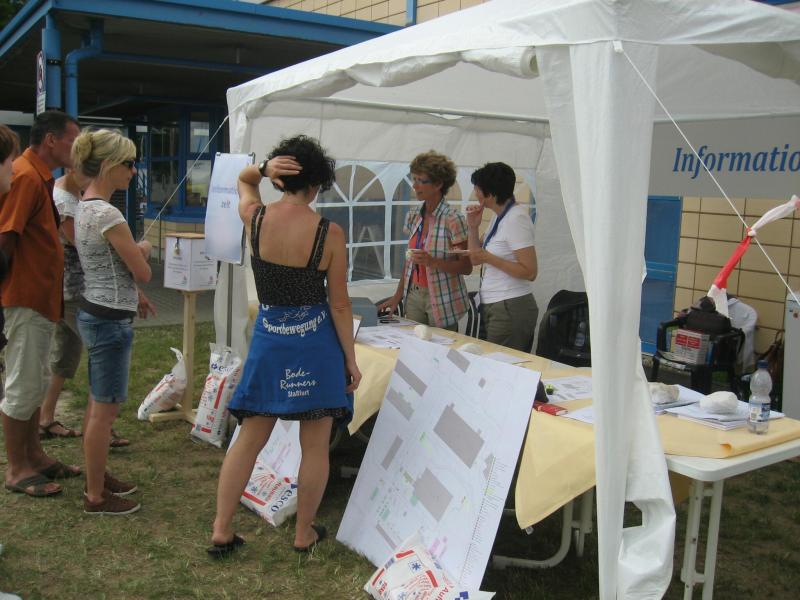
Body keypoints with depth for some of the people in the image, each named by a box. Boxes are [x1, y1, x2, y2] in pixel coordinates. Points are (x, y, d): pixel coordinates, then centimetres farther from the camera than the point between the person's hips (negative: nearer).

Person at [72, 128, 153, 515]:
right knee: (106, 409, 1)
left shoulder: (84, 207, 9)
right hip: (111, 320, -10)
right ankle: (96, 496, 14)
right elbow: (143, 274, -13)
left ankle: (97, 478, 35)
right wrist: (143, 250, 5)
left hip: (93, 312, 10)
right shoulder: (108, 215, -21)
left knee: (98, 405, 20)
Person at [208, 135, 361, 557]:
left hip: (268, 340, 3)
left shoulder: (254, 218, -6)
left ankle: (221, 531, 21)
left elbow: (242, 180, 18)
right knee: (315, 446, 12)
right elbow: (339, 305, -10)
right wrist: (351, 359, 0)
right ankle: (304, 533, 25)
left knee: (249, 440, 15)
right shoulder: (330, 234, -15)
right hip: (315, 345, -3)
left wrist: (263, 169, -4)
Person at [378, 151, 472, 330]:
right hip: (414, 295, 5)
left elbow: (466, 267, -11)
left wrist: (433, 262, -24)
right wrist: (398, 296, 8)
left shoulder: (452, 219, -13)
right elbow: (410, 260, 12)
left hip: (442, 300, -5)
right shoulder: (413, 216, 6)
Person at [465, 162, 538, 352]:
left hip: (511, 309, -9)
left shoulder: (516, 219, -15)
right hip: (492, 307, 9)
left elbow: (530, 272, -19)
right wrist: (473, 227, 5)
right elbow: (477, 260, 16)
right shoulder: (498, 216, 13)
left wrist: (488, 258, -19)